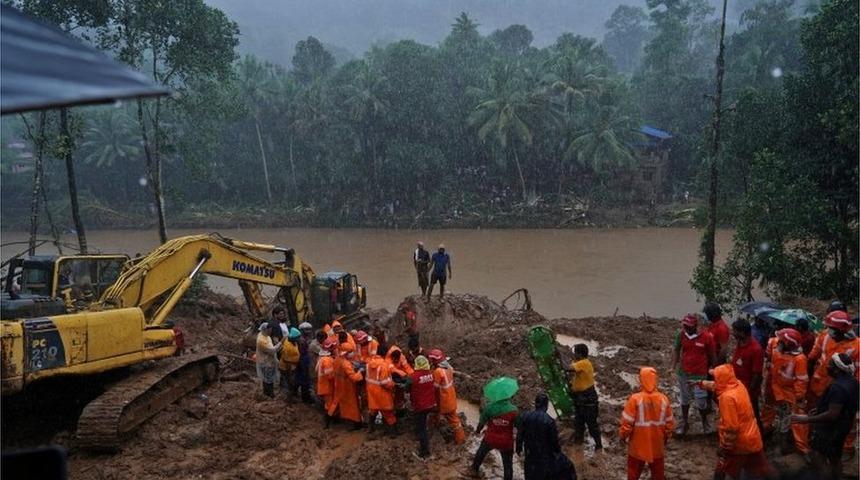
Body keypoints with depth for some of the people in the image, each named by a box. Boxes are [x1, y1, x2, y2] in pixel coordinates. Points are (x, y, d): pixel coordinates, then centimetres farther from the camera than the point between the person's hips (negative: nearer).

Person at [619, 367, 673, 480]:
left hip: (638, 445, -3)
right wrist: (666, 437, 19)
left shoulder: (635, 399, -20)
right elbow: (669, 423, 1)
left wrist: (623, 436, 1)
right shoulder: (663, 399, -8)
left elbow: (627, 422, -17)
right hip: (657, 445, 3)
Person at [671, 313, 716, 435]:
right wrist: (673, 367, -6)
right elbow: (677, 351, 2)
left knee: (701, 402, 6)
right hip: (683, 373, 3)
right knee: (684, 399, 16)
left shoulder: (707, 337, -17)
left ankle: (705, 423, 32)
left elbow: (712, 356, -4)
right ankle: (684, 423, 33)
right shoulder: (681, 335, -10)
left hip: (699, 375, -3)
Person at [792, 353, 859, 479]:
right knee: (835, 458, 21)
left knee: (818, 458, -2)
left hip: (831, 428, -9)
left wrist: (807, 419, -27)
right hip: (841, 426, 10)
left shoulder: (838, 387, -31)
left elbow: (832, 414, -32)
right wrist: (820, 408, 15)